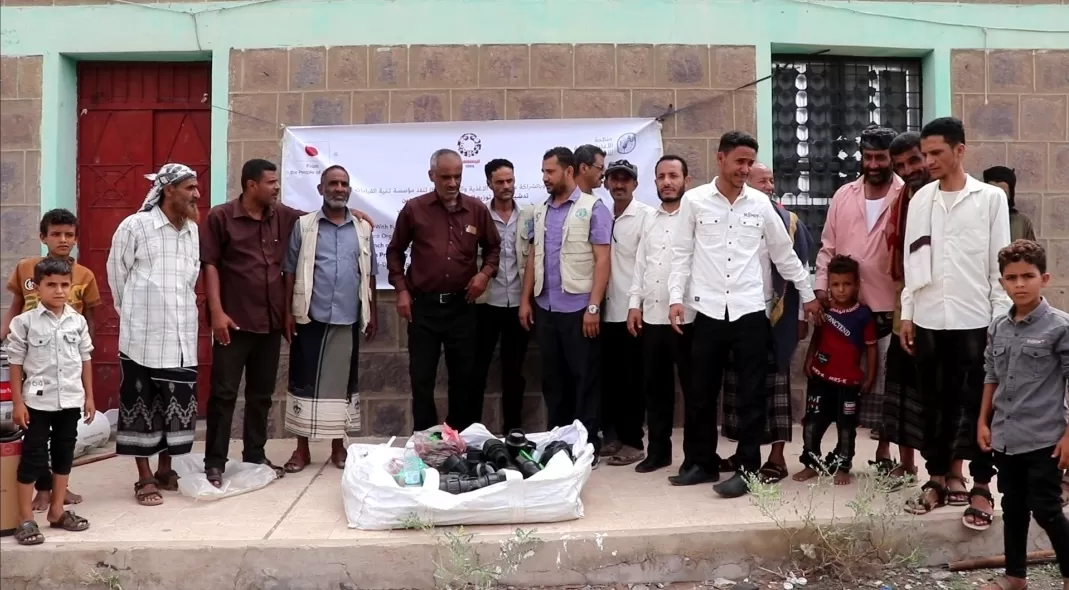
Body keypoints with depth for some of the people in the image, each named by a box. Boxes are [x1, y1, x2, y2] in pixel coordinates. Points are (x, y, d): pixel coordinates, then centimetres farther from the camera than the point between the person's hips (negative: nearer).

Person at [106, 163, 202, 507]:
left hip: (181, 337, 5)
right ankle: (144, 478, 15)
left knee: (178, 405, 10)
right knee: (141, 406, 5)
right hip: (143, 336, -5)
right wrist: (132, 314, 8)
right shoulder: (134, 226, -8)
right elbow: (117, 274, 0)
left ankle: (165, 471, 26)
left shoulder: (194, 231, 7)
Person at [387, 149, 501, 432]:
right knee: (422, 378, 4)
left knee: (464, 376, 10)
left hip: (462, 305, 2)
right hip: (423, 305, -1)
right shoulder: (413, 209, -1)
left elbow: (493, 247, 16)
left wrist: (486, 272, -2)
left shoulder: (477, 209, 2)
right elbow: (395, 251, 9)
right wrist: (401, 289, 0)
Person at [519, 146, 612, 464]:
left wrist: (594, 307, -15)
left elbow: (602, 260, -9)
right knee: (552, 378, 13)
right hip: (546, 308, 6)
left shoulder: (593, 207, -5)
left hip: (579, 308, -5)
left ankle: (588, 446, 13)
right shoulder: (540, 211, 12)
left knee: (585, 379, 3)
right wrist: (526, 299, 9)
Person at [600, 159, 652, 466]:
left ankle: (633, 441, 11)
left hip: (633, 309, -6)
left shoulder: (646, 216, -6)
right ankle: (612, 435, 22)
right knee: (609, 375, 11)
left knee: (632, 378, 2)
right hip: (608, 310, 6)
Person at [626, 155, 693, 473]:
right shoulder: (649, 219, 15)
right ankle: (658, 449, 24)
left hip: (687, 317, -6)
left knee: (693, 388, 4)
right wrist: (635, 302, 8)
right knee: (655, 387, 13)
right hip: (651, 316, 6)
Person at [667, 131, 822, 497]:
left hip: (749, 310, 0)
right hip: (708, 310, 0)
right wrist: (676, 297, -6)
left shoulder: (761, 203, 5)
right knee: (701, 392, 8)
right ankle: (701, 462, 22)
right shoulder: (694, 200, 2)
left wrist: (808, 294, 16)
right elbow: (682, 253, 3)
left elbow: (784, 253, 13)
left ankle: (747, 468, 11)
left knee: (751, 394, 3)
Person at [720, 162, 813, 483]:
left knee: (775, 383, 3)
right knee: (739, 383, 7)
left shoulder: (788, 221, 2)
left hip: (776, 315, -2)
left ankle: (777, 457, 9)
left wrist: (801, 316, 1)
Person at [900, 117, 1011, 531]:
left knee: (978, 405, 3)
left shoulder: (991, 198, -1)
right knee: (935, 403, 10)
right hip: (929, 319, 3)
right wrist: (907, 313, 7)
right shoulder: (920, 200, 8)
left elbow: (1000, 262, -2)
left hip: (975, 319, -3)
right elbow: (911, 261, 10)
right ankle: (940, 478, 21)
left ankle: (981, 486, 12)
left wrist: (1002, 317, -6)